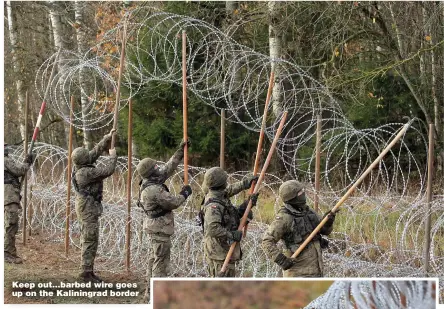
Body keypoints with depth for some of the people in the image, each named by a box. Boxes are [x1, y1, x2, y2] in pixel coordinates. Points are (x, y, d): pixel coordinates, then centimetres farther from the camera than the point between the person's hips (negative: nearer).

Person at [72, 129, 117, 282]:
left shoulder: (80, 166, 2)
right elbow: (107, 171, -24)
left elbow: (96, 151, 14)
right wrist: (113, 155, -8)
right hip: (88, 208, -10)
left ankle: (88, 270, 17)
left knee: (87, 239, 12)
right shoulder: (86, 172, -25)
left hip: (85, 205, 10)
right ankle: (86, 272, -6)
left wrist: (107, 137, 16)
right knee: (90, 240, -7)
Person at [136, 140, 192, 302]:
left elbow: (168, 167, 13)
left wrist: (180, 152, 14)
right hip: (160, 228, -10)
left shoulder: (151, 183, 3)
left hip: (156, 226, 10)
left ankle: (150, 292, 23)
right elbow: (173, 202, -20)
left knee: (153, 260, 16)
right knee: (161, 262, -5)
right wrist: (184, 194, -2)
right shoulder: (154, 190, -26)